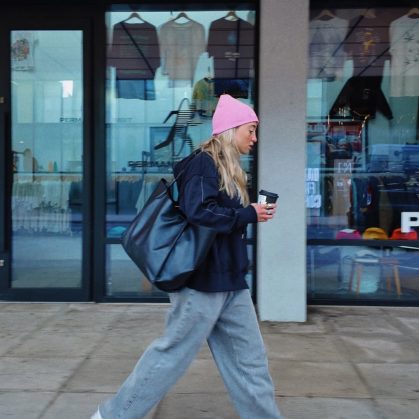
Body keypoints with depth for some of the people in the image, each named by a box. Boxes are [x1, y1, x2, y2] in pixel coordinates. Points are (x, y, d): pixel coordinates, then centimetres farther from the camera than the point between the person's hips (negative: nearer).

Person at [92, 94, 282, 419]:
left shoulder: (228, 169, 16)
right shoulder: (204, 163, -12)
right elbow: (200, 212, -25)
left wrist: (253, 213, 3)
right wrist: (249, 214, -16)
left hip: (230, 281, 10)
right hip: (204, 279, -9)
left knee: (249, 360, 11)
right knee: (174, 353, 1)